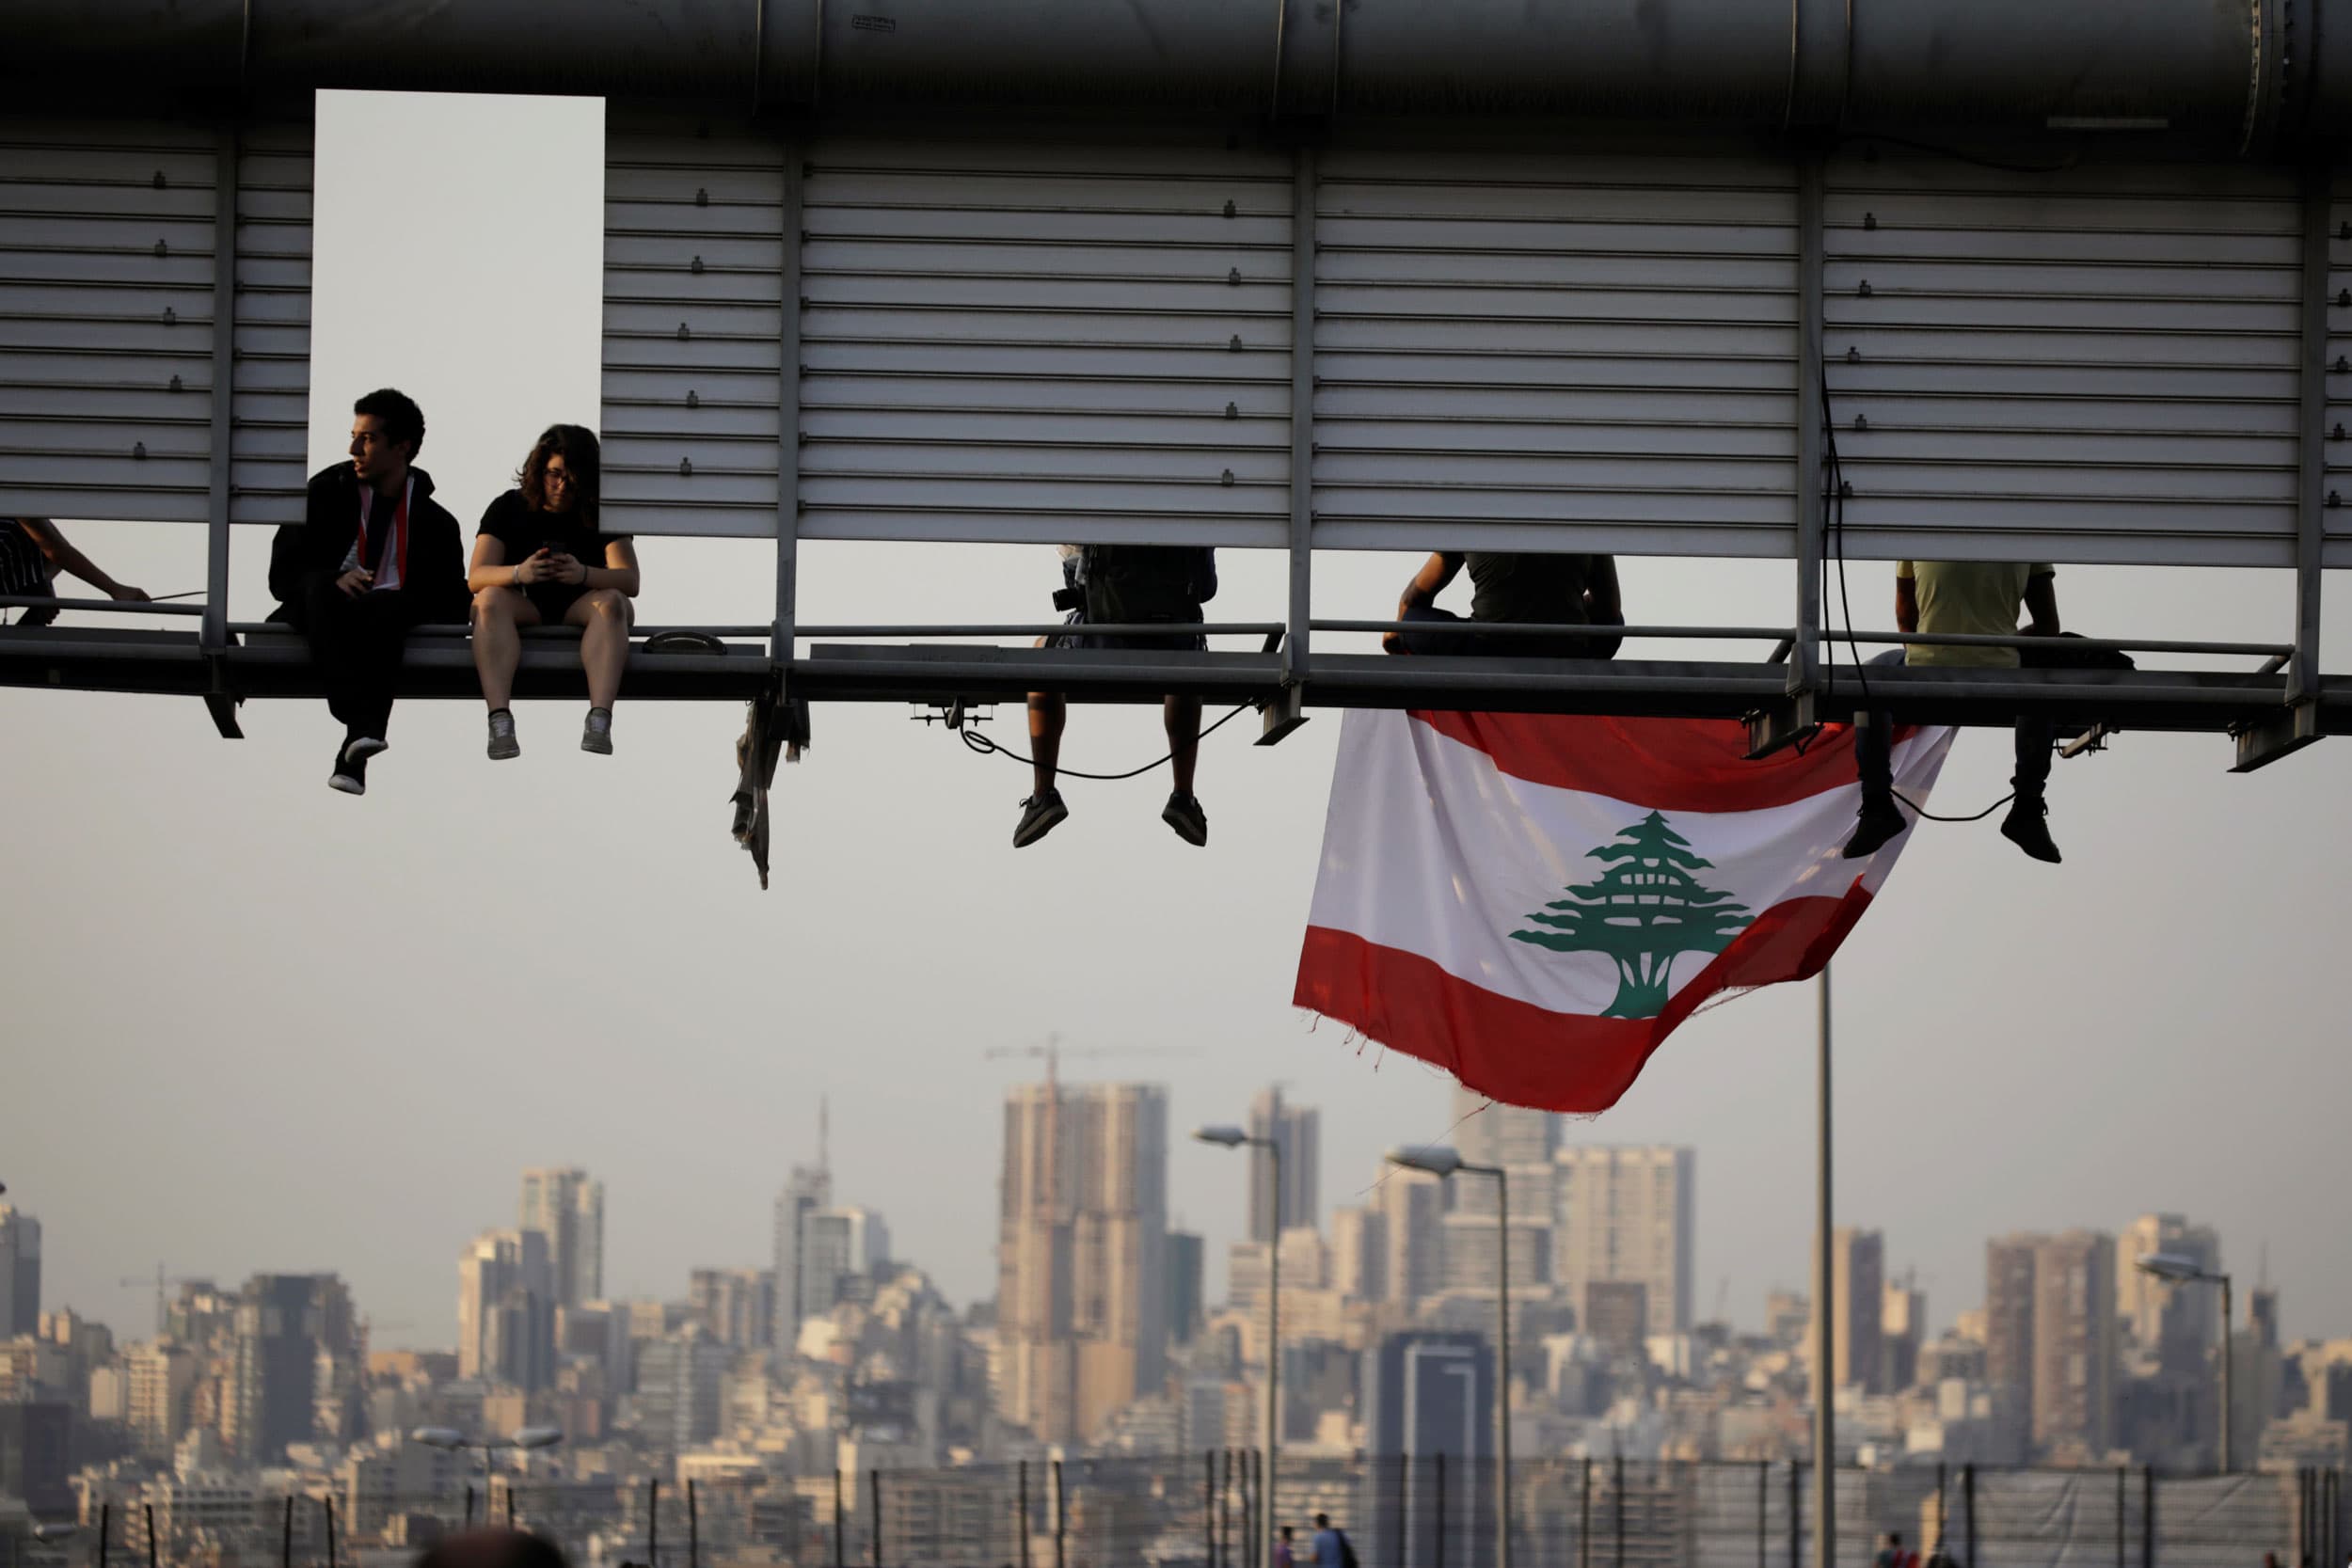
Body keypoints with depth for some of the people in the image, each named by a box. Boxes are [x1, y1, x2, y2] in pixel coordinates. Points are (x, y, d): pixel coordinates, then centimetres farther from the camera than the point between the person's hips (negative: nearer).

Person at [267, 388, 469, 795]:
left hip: (387, 612, -1)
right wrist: (333, 579, -13)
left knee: (388, 608, -37)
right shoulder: (328, 493, 12)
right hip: (325, 608, 1)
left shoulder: (434, 520, 11)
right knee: (319, 588, -35)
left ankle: (352, 755, -50)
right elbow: (282, 576, 7)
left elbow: (453, 603, 11)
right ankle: (361, 726, -52)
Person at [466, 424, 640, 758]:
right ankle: (499, 720, -47)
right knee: (491, 599, -31)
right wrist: (518, 573, -30)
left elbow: (630, 581, -9)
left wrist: (584, 575, -31)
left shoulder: (601, 514, 3)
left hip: (579, 610, 0)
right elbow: (476, 578, -8)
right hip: (524, 609, 0)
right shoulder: (508, 508, 3)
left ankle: (599, 719, -49)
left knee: (612, 602, -31)